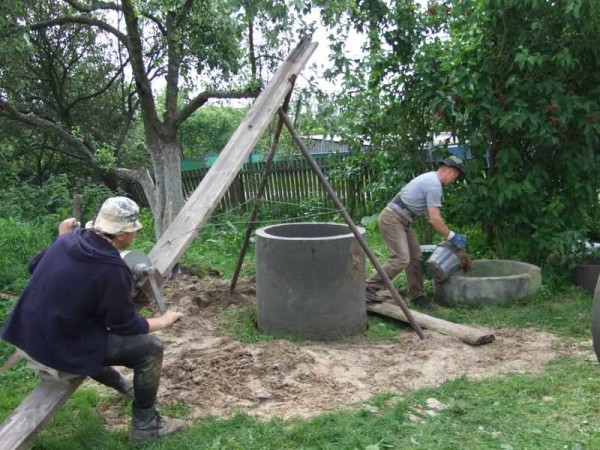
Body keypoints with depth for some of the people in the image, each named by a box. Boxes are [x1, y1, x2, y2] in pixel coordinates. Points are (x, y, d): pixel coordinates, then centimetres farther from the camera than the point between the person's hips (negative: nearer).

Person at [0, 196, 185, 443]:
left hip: (30, 333, 9)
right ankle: (145, 425, 12)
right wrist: (163, 321, 3)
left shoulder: (70, 239, -4)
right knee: (150, 347, -4)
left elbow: (34, 266, 15)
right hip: (60, 346, -8)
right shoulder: (111, 270, -25)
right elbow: (126, 325, -13)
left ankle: (116, 381, 50)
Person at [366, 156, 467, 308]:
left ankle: (416, 295, 15)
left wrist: (449, 234, 20)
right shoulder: (434, 185, -16)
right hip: (392, 219, -11)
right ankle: (369, 288, -11)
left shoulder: (430, 178, 16)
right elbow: (434, 219, -19)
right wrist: (451, 236, -9)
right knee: (401, 259, -17)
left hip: (400, 221, 11)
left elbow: (432, 216, 22)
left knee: (415, 257, 9)